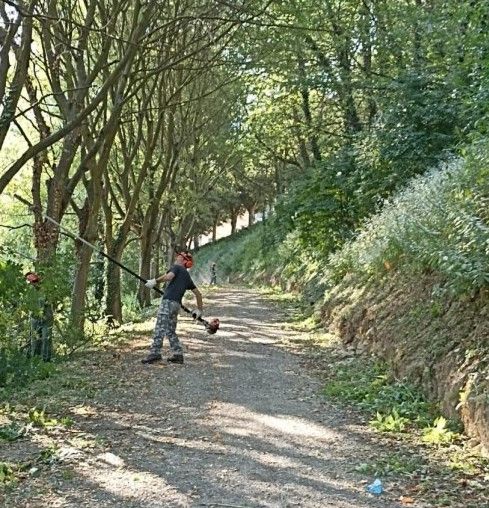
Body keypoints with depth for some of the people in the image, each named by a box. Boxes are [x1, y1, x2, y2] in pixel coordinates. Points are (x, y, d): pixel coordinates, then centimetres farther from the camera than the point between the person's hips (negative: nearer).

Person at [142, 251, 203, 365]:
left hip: (168, 301, -8)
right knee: (171, 331, 14)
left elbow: (168, 276, -17)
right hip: (177, 304, 8)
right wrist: (199, 309, 30)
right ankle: (177, 355, 11)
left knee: (159, 328, -11)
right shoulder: (187, 276, 26)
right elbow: (198, 293, 26)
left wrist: (155, 281, -6)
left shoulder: (177, 267, 5)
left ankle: (155, 353, -17)